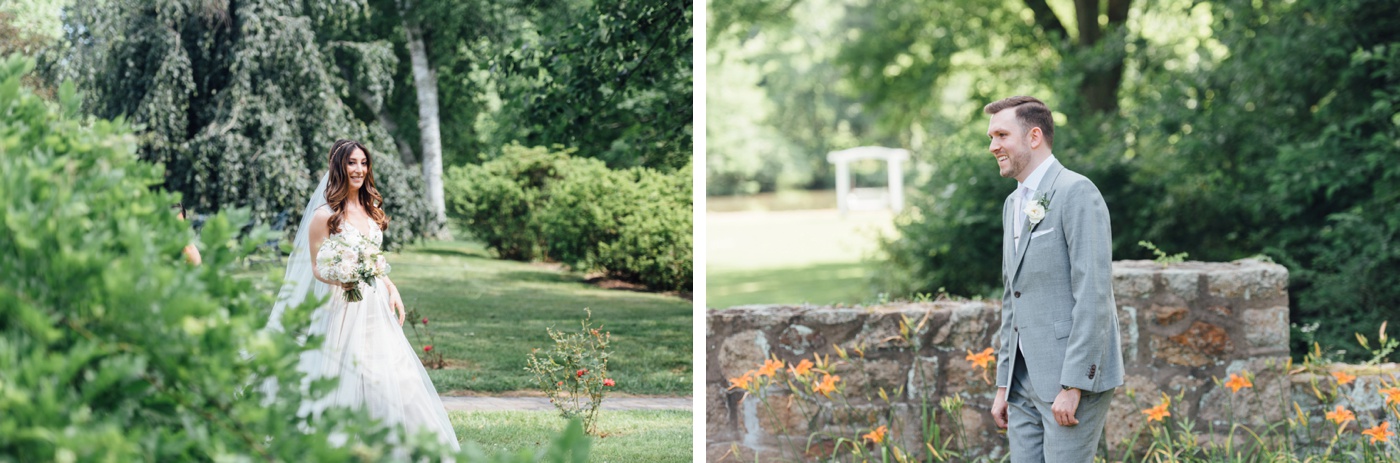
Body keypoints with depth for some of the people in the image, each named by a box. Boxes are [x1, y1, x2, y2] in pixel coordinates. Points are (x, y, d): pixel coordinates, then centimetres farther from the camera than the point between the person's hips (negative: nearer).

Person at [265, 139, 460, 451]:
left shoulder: (371, 210, 13)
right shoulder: (325, 214, -7)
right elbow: (316, 267, -7)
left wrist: (393, 291, 10)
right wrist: (341, 280, -26)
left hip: (376, 307, 6)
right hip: (343, 307, -6)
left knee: (390, 377, 2)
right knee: (346, 383, -6)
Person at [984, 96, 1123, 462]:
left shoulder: (1076, 193, -11)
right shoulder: (1014, 205, 18)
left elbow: (1093, 294, -18)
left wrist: (1073, 385, -21)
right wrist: (1003, 385, 18)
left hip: (1076, 377, -9)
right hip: (1027, 381, 9)